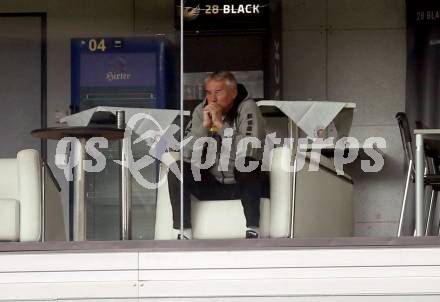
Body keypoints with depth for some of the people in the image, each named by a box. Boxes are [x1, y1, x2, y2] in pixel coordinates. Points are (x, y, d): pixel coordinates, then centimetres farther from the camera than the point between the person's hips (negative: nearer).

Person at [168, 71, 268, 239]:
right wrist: (204, 125, -18)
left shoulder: (247, 108, -11)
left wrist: (220, 124, -24)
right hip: (212, 185, 4)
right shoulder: (200, 111, 2)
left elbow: (251, 149, -27)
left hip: (243, 184, -4)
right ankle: (184, 233, -16)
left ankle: (253, 230, -25)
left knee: (246, 164, -36)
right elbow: (187, 154, -6)